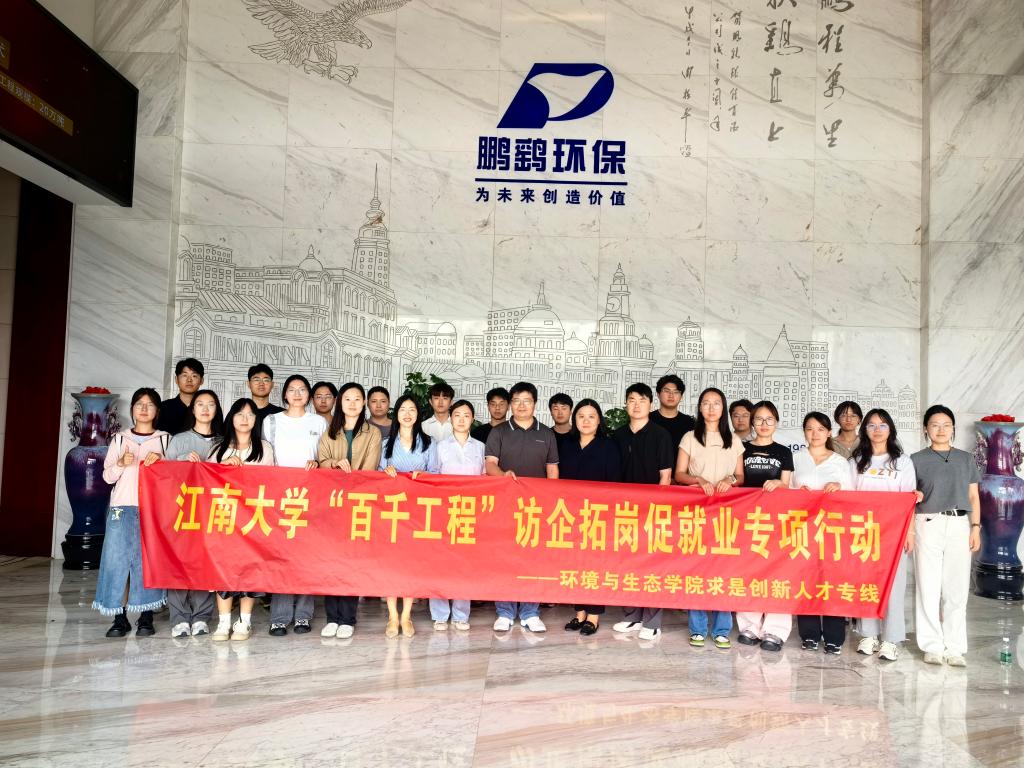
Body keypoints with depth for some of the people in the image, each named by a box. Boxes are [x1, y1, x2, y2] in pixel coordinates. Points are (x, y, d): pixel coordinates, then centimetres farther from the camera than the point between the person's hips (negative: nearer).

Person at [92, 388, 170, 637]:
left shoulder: (165, 439, 10)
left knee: (147, 560, -4)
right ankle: (120, 618, 1)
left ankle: (146, 618, 3)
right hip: (122, 506, 1)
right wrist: (121, 463, -9)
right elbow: (108, 476, 10)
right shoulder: (120, 439, 14)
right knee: (117, 559, -5)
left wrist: (160, 460, -11)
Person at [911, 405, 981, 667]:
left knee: (957, 588, 1)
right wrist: (911, 513, -5)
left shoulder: (965, 459, 14)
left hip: (959, 525, 2)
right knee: (928, 587, 0)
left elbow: (973, 496, 13)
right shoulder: (917, 460, 7)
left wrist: (975, 527, 5)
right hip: (928, 524, -2)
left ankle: (954, 648, 10)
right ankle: (932, 646, 8)